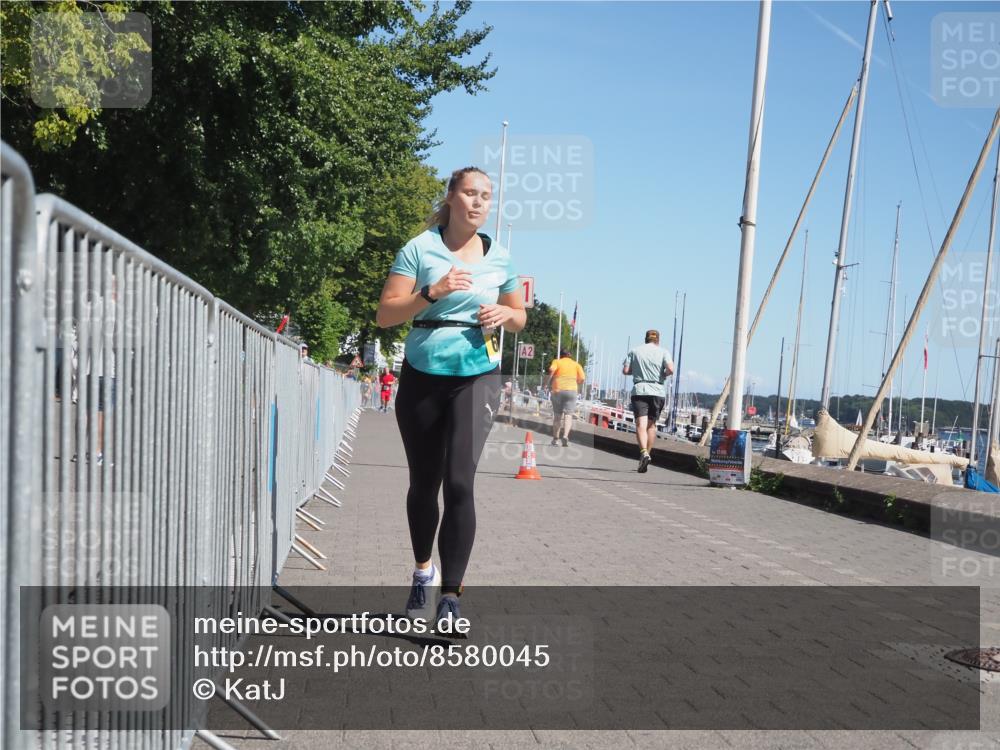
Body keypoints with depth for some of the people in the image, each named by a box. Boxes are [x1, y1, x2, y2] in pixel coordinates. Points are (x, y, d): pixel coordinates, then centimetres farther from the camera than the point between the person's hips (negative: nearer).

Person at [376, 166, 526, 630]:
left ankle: (451, 596, -8)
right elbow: (384, 315, -6)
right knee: (423, 483, 11)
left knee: (459, 483, -14)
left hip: (477, 376, 0)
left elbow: (520, 316, 20)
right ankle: (424, 571, 35)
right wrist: (432, 292, -20)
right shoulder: (420, 248, -1)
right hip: (422, 376, 0)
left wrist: (504, 314, -3)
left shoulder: (500, 258, 7)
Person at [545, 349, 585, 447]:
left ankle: (555, 438, 17)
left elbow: (551, 370, -12)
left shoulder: (557, 362, 11)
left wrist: (547, 383, -5)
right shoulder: (576, 364, 15)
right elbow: (581, 379, 4)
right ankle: (565, 436, -26)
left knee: (557, 415, 12)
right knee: (568, 415, -4)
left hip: (557, 391, 0)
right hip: (571, 391, 0)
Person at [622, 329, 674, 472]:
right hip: (657, 391, 1)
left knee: (641, 424, -12)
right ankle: (646, 454, 16)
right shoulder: (663, 352, 5)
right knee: (651, 425, 14)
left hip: (639, 390, -1)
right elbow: (670, 369, -11)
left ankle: (644, 453, -33)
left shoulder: (635, 351, 8)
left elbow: (625, 370, 3)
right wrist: (663, 374, 10)